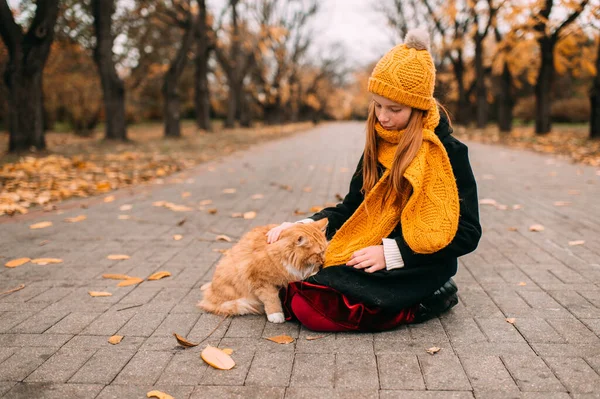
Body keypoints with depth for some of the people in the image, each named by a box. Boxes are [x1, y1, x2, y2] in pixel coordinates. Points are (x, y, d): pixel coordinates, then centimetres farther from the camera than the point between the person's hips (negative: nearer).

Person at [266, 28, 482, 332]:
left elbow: (466, 234, -11)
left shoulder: (447, 153, -10)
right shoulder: (378, 146, 9)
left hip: (417, 268, -6)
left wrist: (392, 253, -19)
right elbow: (351, 208, 12)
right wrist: (301, 227, -7)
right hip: (373, 255, 6)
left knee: (313, 305, -24)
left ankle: (426, 300, -7)